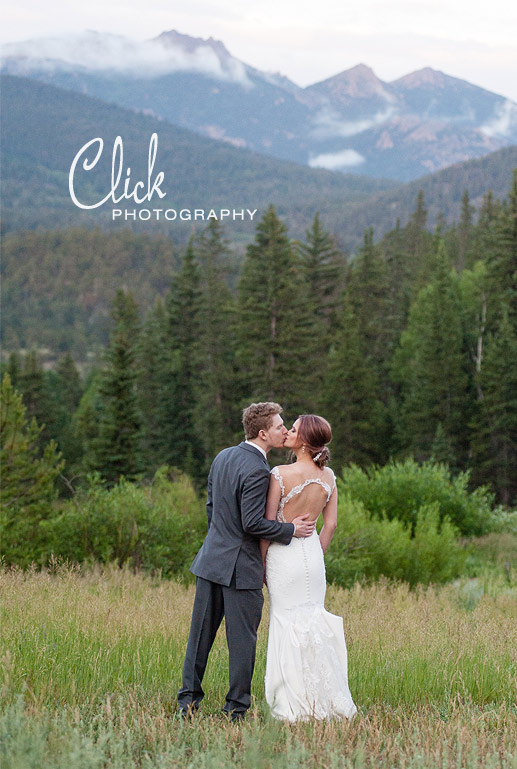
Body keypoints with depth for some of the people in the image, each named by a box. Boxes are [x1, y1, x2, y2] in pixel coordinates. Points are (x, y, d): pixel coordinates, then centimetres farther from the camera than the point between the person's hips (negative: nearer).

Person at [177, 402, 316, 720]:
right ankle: (236, 710, 8)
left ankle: (188, 702, 16)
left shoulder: (222, 457, 8)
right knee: (242, 641, 2)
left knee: (201, 634, 12)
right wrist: (291, 530, -9)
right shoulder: (257, 471, -18)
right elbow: (253, 524, -21)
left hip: (211, 560, 8)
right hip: (241, 566, -8)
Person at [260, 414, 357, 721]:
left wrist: (262, 561, -1)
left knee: (287, 623, 3)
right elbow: (331, 524, 6)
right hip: (313, 553, 5)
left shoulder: (281, 474, -14)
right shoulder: (328, 476, 2)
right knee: (313, 621, 13)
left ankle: (296, 706, 6)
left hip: (283, 554, -5)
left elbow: (268, 523, -10)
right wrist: (316, 555, 15)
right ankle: (323, 700, 17)